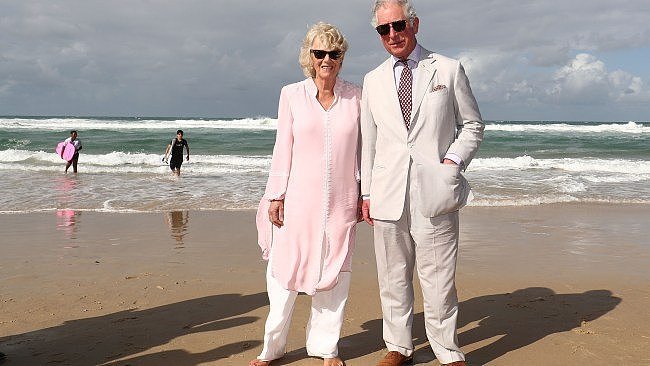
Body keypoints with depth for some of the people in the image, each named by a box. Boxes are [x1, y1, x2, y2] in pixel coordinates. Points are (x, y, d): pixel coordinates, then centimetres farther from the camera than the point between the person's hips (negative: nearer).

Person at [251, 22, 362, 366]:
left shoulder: (355, 96, 5)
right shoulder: (292, 94, 2)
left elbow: (361, 147, 8)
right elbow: (283, 148, 2)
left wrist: (365, 194, 5)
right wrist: (276, 196, -2)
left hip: (340, 202, 1)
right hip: (298, 198, -1)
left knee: (334, 272, 7)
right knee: (285, 270, 1)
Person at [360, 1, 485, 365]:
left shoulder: (449, 70, 5)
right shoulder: (373, 81, 13)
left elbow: (473, 125, 10)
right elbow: (368, 141, 15)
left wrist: (453, 161, -7)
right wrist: (366, 192, 11)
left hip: (434, 192, -3)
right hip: (388, 195, 3)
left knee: (439, 280, 0)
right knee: (393, 279, 10)